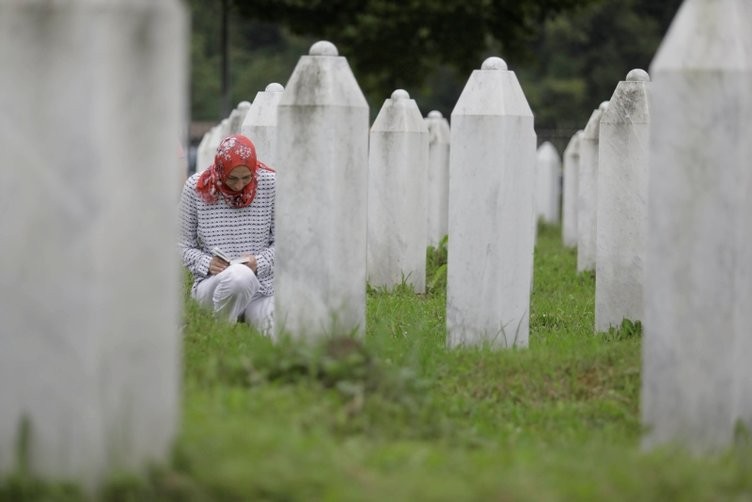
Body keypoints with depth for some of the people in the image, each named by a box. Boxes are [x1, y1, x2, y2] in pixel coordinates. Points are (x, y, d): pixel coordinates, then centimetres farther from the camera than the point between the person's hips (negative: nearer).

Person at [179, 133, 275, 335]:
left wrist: (260, 263, -14)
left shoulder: (270, 184, -2)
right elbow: (185, 246, 5)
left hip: (262, 289, 2)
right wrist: (206, 264, -15)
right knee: (240, 276, -39)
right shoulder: (196, 188, -2)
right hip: (211, 285, -2)